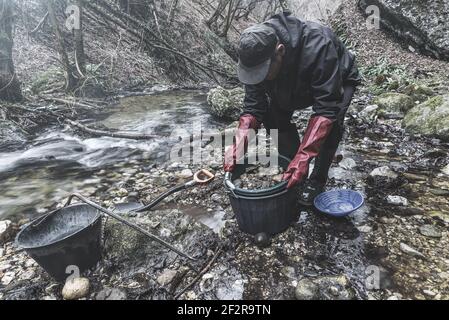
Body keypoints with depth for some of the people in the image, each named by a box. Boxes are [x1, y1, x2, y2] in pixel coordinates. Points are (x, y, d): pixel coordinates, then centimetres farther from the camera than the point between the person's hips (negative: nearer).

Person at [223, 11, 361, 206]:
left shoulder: (317, 46, -43)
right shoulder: (255, 55, -28)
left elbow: (326, 109, -45)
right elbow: (253, 105, -25)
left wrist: (303, 155, -54)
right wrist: (239, 143, -41)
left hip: (339, 80, -4)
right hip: (296, 85, 5)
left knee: (332, 121, -30)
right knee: (273, 114, -15)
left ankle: (317, 181, -7)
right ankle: (296, 174, 3)